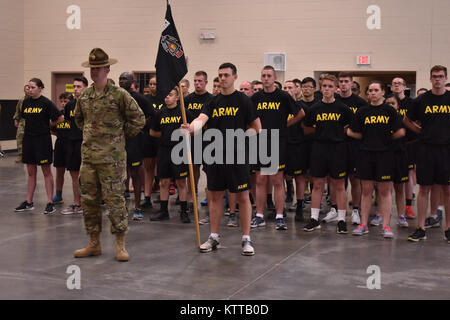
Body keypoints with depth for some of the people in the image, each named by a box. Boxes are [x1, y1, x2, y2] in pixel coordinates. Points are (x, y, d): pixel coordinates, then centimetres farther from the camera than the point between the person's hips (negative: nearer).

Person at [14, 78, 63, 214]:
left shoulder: (46, 103, -9)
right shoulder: (26, 102, 7)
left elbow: (60, 118, -8)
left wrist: (48, 124, 3)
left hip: (43, 139, -5)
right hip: (28, 139, 6)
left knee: (46, 172, 1)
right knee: (31, 172, 12)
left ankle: (50, 203, 5)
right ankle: (29, 202, 19)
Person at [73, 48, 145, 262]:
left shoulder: (119, 95, -7)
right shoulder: (84, 96, 11)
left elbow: (138, 119, -4)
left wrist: (121, 135, 0)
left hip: (112, 158, -6)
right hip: (88, 156, 6)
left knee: (114, 199, -4)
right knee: (89, 200, 9)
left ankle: (120, 244, 7)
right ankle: (94, 243, 20)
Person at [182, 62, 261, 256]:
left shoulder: (243, 101, -1)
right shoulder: (213, 102, 9)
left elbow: (257, 128, 1)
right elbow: (201, 119, -9)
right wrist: (190, 127, -30)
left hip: (237, 155, -4)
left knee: (243, 197, 0)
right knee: (215, 196, 9)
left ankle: (246, 239, 7)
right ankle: (214, 237, 20)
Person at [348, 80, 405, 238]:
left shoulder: (389, 110, 1)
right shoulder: (362, 111, 7)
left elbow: (400, 132, -4)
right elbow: (352, 133, 8)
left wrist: (387, 138, 6)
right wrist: (369, 138, 7)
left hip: (384, 154, -2)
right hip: (365, 154, 2)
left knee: (385, 191, 1)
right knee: (366, 190, 6)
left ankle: (386, 226, 4)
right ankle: (363, 225, 11)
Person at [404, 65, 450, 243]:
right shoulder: (421, 100, 4)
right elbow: (407, 121, 15)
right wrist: (423, 132, 5)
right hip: (426, 149, 0)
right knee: (424, 189, 3)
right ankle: (421, 229, 9)